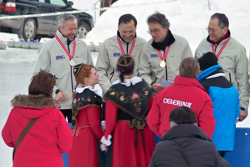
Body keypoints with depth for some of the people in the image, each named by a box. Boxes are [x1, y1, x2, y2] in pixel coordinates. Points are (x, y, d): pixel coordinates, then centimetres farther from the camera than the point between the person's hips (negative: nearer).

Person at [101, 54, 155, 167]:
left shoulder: (114, 91, -13)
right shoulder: (144, 86, -1)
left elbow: (110, 119, -11)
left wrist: (106, 137, 0)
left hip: (122, 132, -4)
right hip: (144, 133, 4)